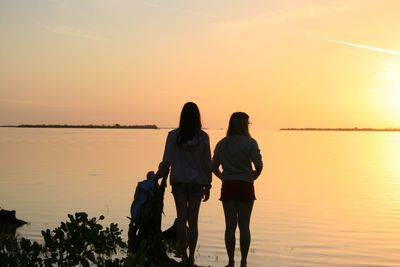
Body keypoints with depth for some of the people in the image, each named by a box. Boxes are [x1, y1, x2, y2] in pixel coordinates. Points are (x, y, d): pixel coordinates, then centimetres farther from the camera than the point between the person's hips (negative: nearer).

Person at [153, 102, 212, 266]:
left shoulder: (174, 135, -5)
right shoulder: (203, 137, -4)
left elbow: (167, 161, -4)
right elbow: (207, 162, 0)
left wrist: (157, 176, 12)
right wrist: (207, 186, 9)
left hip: (179, 181, 0)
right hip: (197, 181, 0)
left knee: (181, 219, 6)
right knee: (193, 220, 4)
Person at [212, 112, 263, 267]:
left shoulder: (222, 144, 5)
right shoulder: (250, 143, -7)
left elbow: (214, 167, 6)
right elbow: (259, 166, -13)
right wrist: (252, 177, 5)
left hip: (228, 187, 3)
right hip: (245, 187, -2)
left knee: (230, 226, 6)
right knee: (244, 226, 5)